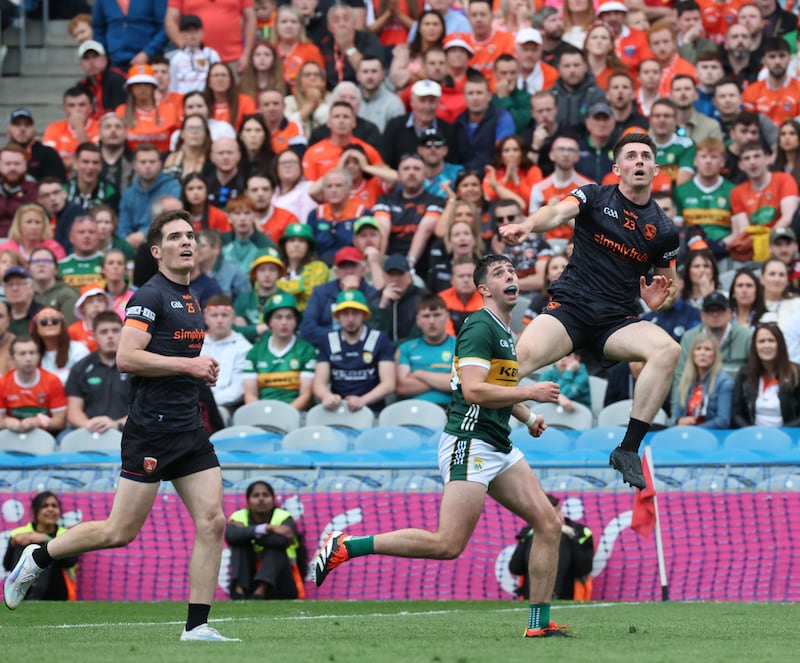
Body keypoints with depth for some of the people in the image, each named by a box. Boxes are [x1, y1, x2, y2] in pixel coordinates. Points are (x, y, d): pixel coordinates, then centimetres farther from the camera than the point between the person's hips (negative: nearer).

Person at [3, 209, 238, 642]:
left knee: (212, 521, -5)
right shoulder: (150, 296, -10)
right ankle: (37, 558, 18)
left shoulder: (191, 301, 18)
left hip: (190, 429, 8)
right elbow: (126, 358, -20)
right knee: (120, 533, -4)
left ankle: (197, 626, -1)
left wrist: (202, 371, 12)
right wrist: (187, 364, -18)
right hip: (151, 428, -8)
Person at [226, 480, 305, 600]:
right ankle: (239, 592, -39)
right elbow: (231, 536, -25)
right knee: (240, 543, -17)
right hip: (248, 584, 2)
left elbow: (282, 541, -29)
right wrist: (265, 529, -30)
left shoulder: (284, 518, -5)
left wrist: (247, 533, -18)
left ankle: (260, 593, -45)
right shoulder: (239, 517, 0)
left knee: (274, 546, -24)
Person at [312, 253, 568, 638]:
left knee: (549, 523, 0)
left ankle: (540, 624, 3)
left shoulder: (504, 332, 20)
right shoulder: (480, 327, -10)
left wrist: (528, 417, 23)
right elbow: (474, 390, -21)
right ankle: (344, 547, -10)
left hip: (498, 448, 10)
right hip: (469, 443, -10)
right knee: (449, 544, -17)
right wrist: (530, 393, -16)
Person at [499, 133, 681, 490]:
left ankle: (629, 449, -24)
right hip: (570, 306, -3)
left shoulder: (663, 230, 13)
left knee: (667, 350, -29)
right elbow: (558, 212, -15)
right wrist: (527, 225, -38)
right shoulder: (595, 196, 5)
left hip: (619, 320, 3)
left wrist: (659, 298, -1)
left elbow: (668, 283, 25)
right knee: (522, 355, -32)